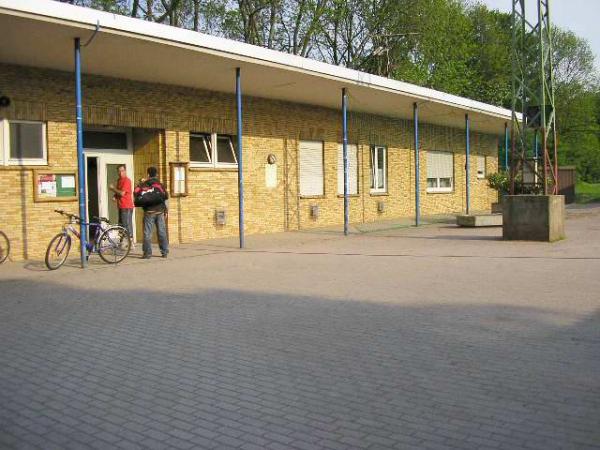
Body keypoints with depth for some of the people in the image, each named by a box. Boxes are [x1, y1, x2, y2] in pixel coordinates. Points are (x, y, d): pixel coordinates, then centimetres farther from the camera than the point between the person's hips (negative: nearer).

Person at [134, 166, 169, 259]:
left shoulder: (144, 184, -3)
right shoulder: (159, 184, 1)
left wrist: (140, 184, 10)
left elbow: (136, 193, -6)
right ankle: (164, 252, 11)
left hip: (149, 211, -2)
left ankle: (147, 253, -3)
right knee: (162, 232, 9)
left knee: (147, 233, 1)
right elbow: (166, 196, -2)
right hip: (160, 211, 2)